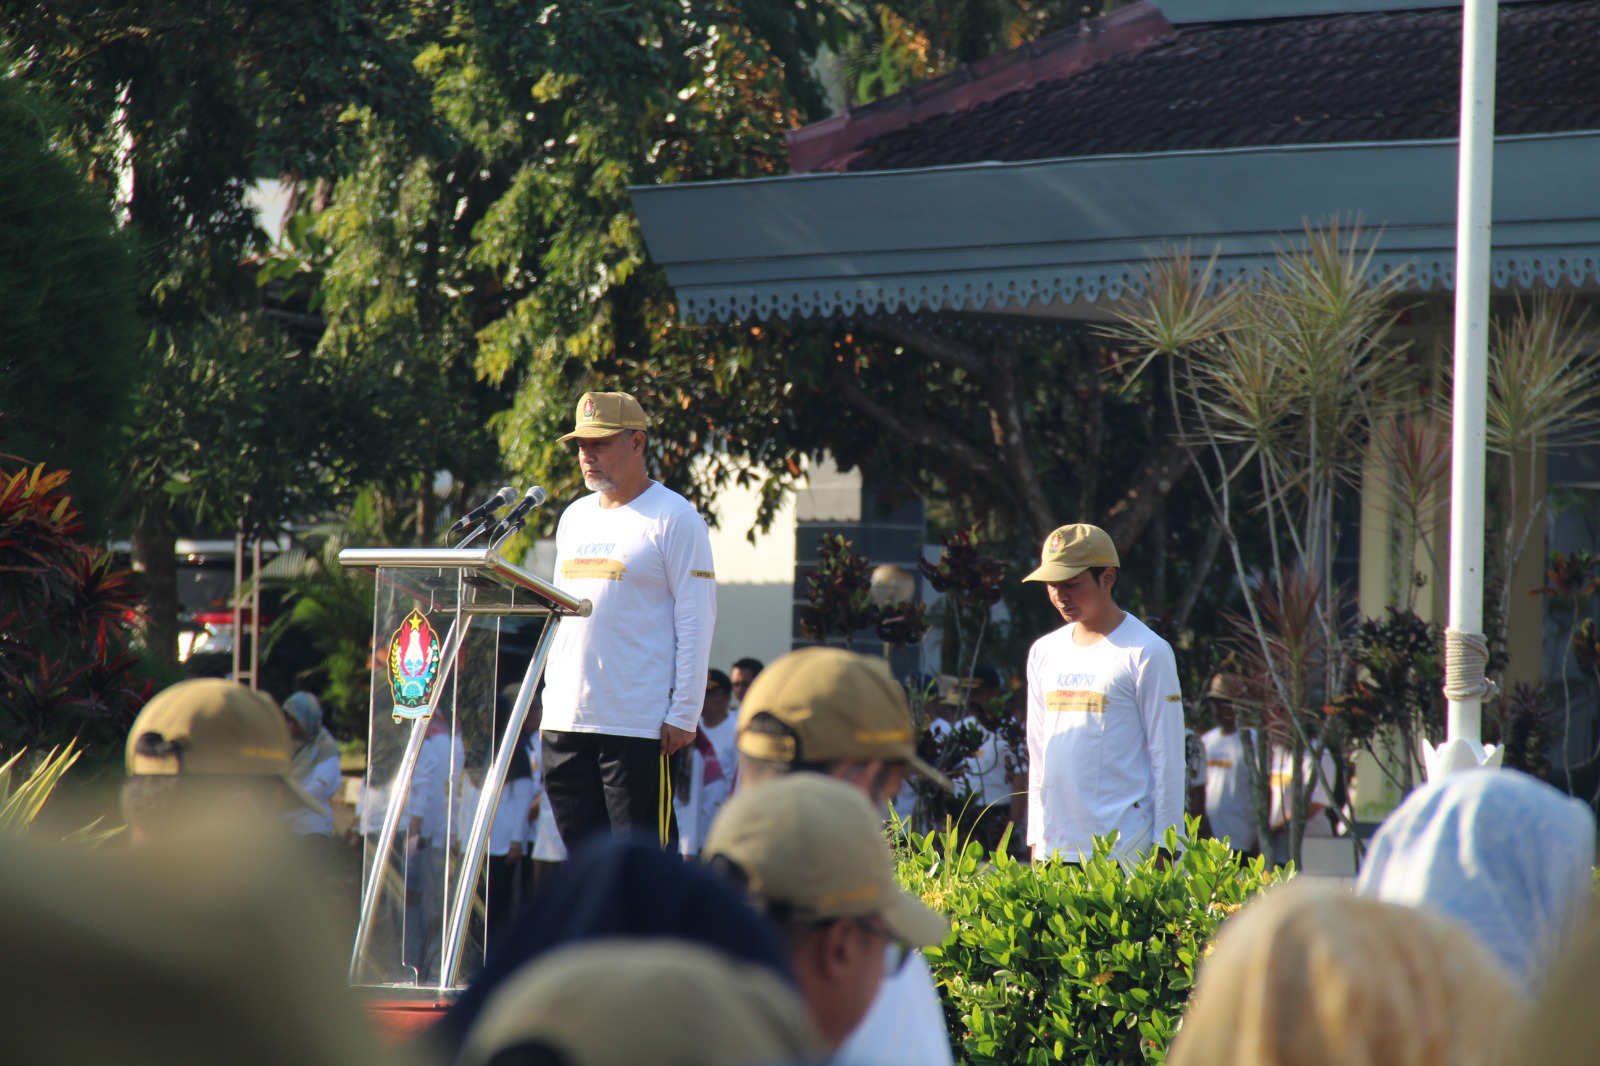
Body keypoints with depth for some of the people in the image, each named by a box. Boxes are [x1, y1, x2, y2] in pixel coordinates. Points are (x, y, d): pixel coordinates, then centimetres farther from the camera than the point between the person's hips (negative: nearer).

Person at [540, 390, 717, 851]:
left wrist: (684, 714, -14)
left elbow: (695, 620, -8)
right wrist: (550, 701, 17)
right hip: (566, 722, 7)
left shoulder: (674, 517, -4)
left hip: (639, 725, -7)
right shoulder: (574, 517, 17)